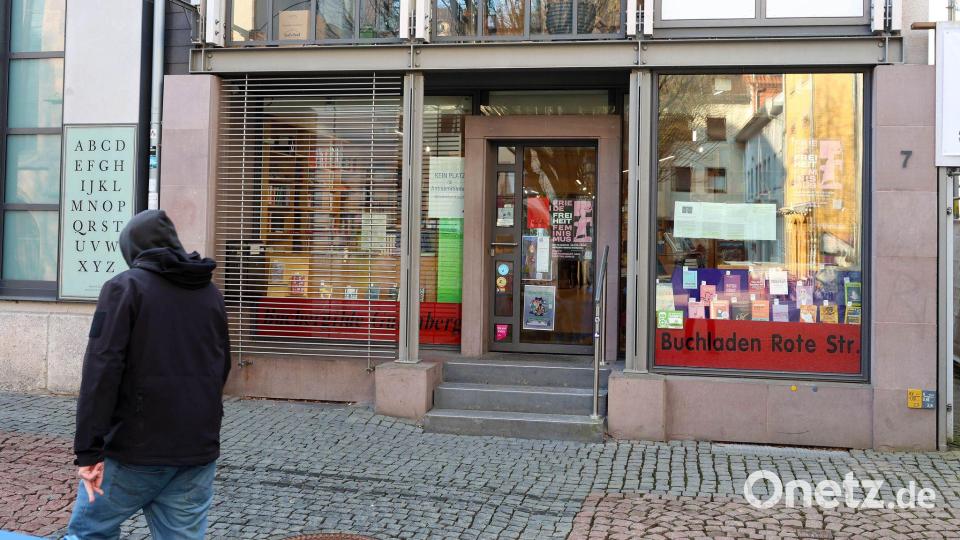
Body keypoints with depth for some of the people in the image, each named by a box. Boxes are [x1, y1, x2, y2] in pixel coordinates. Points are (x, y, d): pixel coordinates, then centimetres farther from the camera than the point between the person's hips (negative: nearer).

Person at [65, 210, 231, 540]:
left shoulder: (125, 286, -4)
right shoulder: (211, 294, 13)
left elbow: (102, 370, -14)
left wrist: (89, 450, -15)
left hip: (136, 449, -5)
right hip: (199, 451, 5)